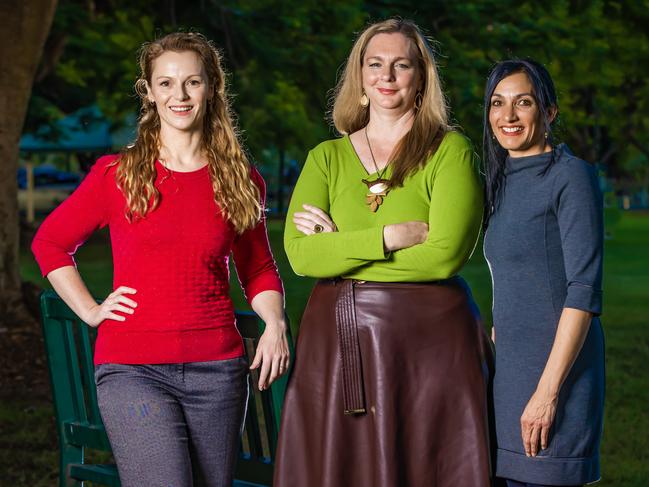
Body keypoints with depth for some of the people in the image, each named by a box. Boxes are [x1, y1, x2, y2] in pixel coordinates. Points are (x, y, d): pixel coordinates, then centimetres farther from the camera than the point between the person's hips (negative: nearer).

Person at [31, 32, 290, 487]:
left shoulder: (241, 180, 7)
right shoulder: (117, 175, 1)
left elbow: (258, 268, 18)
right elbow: (49, 242, 13)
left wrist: (274, 323, 0)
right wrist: (90, 310, 3)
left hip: (217, 369, 3)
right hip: (133, 370, -3)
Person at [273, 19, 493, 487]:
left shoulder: (450, 151, 0)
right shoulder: (327, 157, 10)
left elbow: (444, 254, -13)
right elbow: (301, 255, -4)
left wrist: (340, 244, -8)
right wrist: (393, 236, -13)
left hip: (429, 340, -3)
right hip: (337, 339, 3)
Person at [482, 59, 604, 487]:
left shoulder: (571, 176, -8)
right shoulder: (505, 182, 15)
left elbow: (584, 291, -15)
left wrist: (548, 391, -19)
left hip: (557, 368, -7)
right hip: (510, 370, 8)